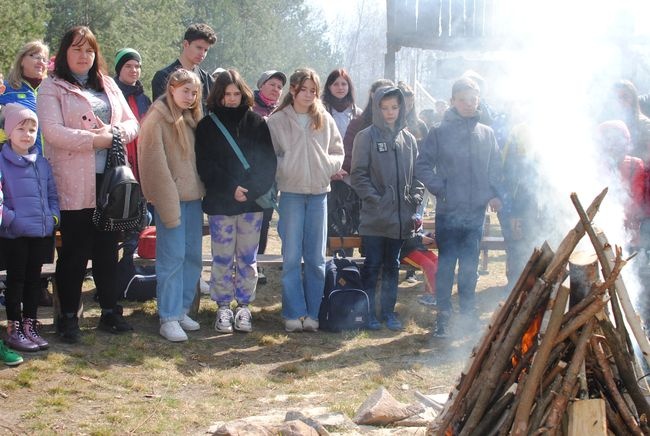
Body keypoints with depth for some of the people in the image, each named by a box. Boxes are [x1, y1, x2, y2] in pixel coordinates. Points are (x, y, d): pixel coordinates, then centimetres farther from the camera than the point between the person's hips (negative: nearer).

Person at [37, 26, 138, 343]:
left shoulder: (107, 85, 15)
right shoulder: (52, 88, -2)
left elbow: (132, 123, 11)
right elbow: (53, 132, -16)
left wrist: (115, 133, -10)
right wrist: (95, 139, -18)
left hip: (110, 179, 5)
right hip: (74, 184, -5)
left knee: (107, 249, 11)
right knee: (74, 252, 1)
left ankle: (110, 312, 22)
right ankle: (69, 317, 12)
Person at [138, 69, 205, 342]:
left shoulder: (192, 119, 14)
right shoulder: (157, 119, -8)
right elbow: (155, 165, -13)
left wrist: (203, 193, 7)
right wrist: (168, 207, -17)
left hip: (193, 197, 7)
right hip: (171, 199, -7)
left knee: (193, 256, 9)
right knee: (172, 258, -6)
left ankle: (182, 310, 20)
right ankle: (169, 318, -1)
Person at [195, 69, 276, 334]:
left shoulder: (256, 123, 5)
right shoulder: (207, 125, 2)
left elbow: (268, 160, 0)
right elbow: (205, 164, -5)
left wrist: (252, 189, -14)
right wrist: (230, 188, -16)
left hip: (252, 203, 1)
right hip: (220, 203, -1)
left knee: (247, 258, 7)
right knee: (222, 258, 4)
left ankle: (244, 306, 16)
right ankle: (223, 307, 13)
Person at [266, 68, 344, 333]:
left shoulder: (325, 120, 7)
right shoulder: (277, 121, -1)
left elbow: (338, 152, 12)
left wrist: (328, 165, -6)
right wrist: (284, 170, -14)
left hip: (319, 192, 3)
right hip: (291, 193, -2)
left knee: (316, 258, 6)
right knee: (291, 257, -1)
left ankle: (312, 313, 13)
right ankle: (294, 313, 6)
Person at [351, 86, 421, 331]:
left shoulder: (408, 139, 9)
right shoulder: (367, 137, -4)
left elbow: (417, 173, 13)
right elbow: (358, 174, -7)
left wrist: (415, 199, 1)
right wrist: (374, 199, -14)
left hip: (401, 216, 4)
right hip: (375, 216, -4)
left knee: (392, 265, 13)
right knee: (372, 265, 1)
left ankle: (389, 310, 22)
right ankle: (369, 312, 10)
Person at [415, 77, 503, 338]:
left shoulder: (487, 134, 7)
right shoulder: (440, 133, -3)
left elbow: (495, 168, 13)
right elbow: (423, 167, -2)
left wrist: (494, 194, 0)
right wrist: (439, 189, -11)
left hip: (476, 211, 3)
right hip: (448, 211, -3)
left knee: (470, 266, 12)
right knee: (446, 264, 1)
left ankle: (468, 311, 23)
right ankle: (443, 314, 8)